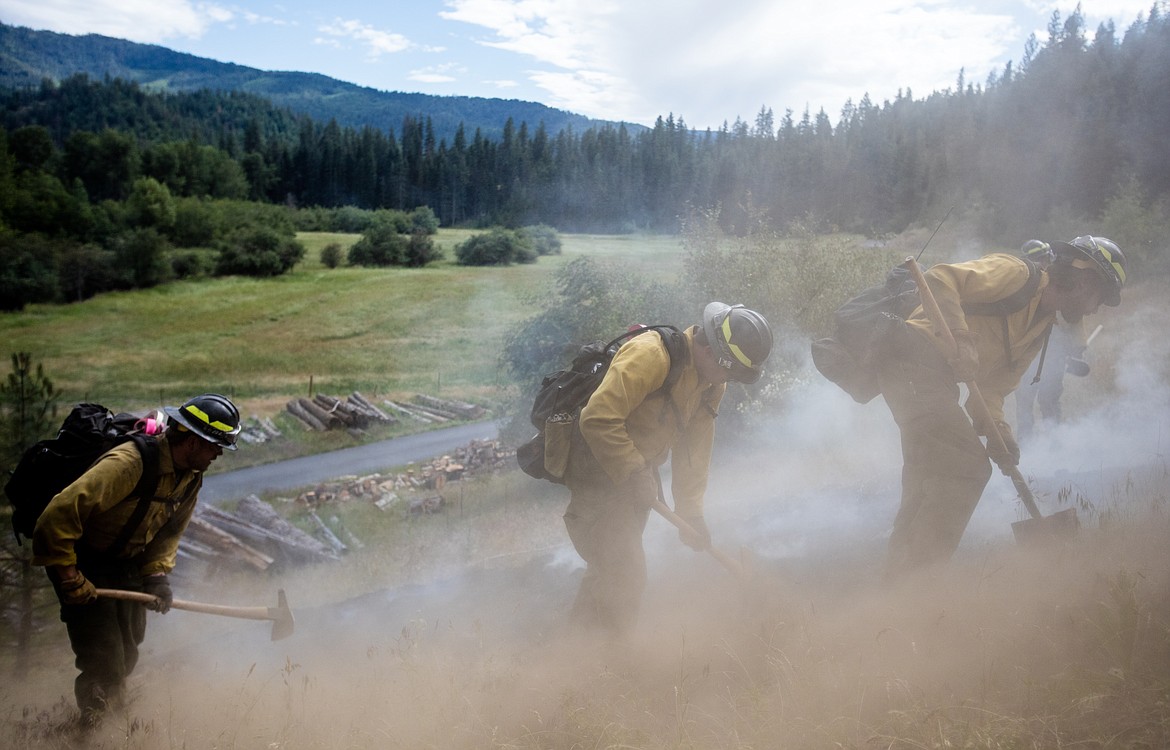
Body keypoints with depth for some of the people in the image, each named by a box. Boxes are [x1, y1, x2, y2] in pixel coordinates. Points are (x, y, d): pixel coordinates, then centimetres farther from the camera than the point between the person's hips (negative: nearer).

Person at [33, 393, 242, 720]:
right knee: (104, 665, -2)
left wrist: (158, 574, -9)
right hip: (85, 566, -7)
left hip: (129, 565, 7)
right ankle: (91, 727, 25)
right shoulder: (127, 464, -35)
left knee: (127, 656, 19)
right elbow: (58, 516, -36)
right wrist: (69, 579, -28)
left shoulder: (192, 475, -8)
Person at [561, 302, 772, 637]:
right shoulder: (650, 355, -26)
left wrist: (690, 512, 1)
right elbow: (598, 418, -32)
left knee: (613, 570, 20)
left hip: (634, 471, 9)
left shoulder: (712, 383, 2)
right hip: (598, 470, -9)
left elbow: (695, 447, 6)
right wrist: (636, 474, -27)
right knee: (624, 574, -10)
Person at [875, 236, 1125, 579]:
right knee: (966, 467, -15)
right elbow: (940, 279, -19)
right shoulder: (1013, 271, -5)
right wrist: (961, 340, -30)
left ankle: (899, 579, 22)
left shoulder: (1041, 328, 20)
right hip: (914, 358, -10)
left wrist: (997, 431, -2)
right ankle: (920, 574, -14)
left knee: (928, 479, 13)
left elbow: (993, 386, 16)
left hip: (934, 377, 10)